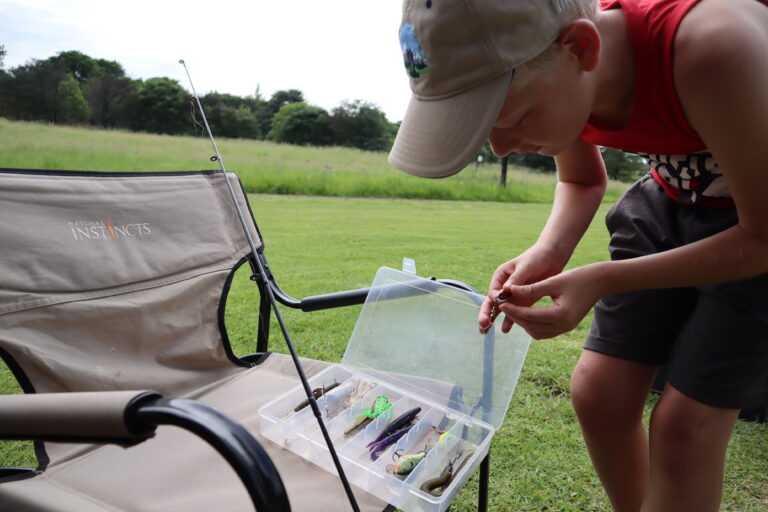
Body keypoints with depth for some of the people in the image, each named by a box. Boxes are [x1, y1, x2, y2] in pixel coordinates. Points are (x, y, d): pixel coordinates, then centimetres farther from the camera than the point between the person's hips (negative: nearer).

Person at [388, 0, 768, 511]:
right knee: (599, 392, 2)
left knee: (685, 423, -8)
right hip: (675, 197, 5)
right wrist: (547, 252, -18)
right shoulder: (565, 81, -17)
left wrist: (604, 281, -30)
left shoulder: (712, 50, -37)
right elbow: (582, 182, 2)